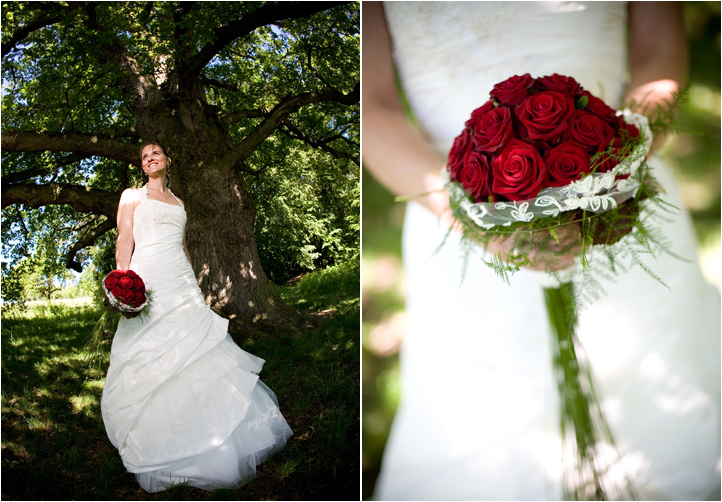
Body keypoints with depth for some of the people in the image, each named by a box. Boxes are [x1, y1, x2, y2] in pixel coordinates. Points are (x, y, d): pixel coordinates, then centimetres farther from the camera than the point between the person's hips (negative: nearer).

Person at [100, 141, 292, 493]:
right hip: (148, 280, -5)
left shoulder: (177, 202, 23)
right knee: (154, 360, -7)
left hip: (182, 282, 5)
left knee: (197, 350, 1)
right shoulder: (132, 196, 9)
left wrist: (194, 286, 18)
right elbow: (125, 241, -2)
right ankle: (161, 450, 2)